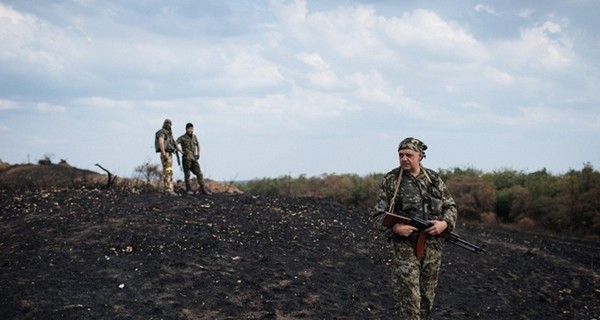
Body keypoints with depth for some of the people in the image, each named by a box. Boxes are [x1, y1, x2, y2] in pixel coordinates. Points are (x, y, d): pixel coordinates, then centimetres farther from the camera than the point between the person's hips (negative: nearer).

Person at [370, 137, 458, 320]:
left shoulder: (434, 179, 7)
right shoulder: (390, 181, -2)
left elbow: (450, 207, 13)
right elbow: (378, 215, -2)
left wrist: (444, 223, -8)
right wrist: (395, 227, -20)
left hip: (432, 247, 4)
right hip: (405, 248, -3)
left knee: (427, 298, 11)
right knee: (408, 298, -9)